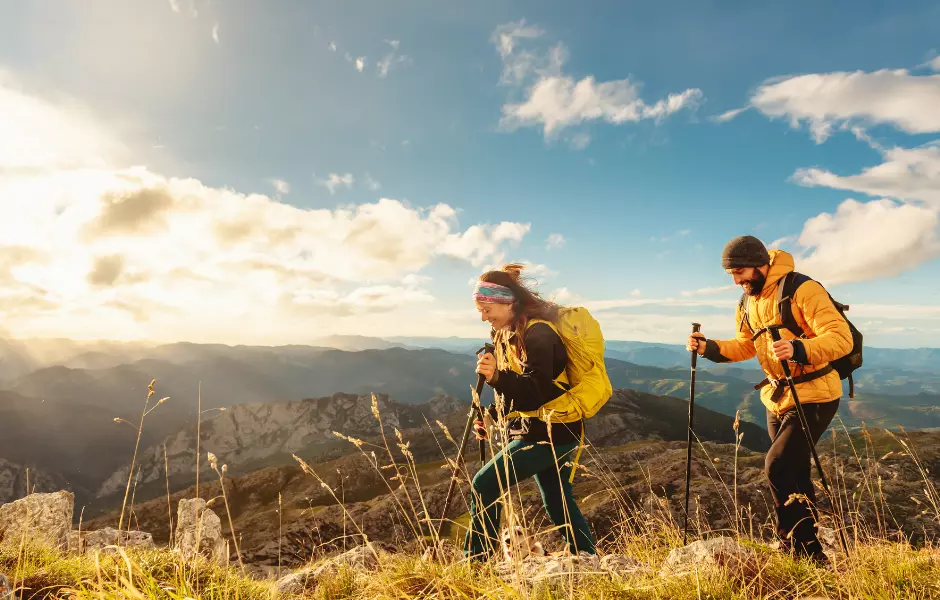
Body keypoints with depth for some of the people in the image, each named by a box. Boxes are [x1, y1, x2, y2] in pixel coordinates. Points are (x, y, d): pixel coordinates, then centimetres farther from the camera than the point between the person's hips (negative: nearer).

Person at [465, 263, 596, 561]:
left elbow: (537, 392, -27)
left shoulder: (537, 334, -21)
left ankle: (476, 562, 1)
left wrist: (497, 376, -39)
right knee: (558, 502, 17)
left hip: (551, 431, -10)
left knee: (485, 484, -10)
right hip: (538, 430, 10)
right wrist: (491, 416, 4)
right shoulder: (510, 334, 8)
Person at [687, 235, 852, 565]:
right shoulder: (747, 303, 6)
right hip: (777, 398, 8)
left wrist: (799, 349, -41)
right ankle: (803, 548, 29)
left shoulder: (802, 290, -19)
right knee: (794, 474, 15)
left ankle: (805, 548, 2)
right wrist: (709, 347, -3)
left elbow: (841, 337, -25)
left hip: (814, 396, -8)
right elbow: (744, 346, 14)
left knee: (778, 466, -14)